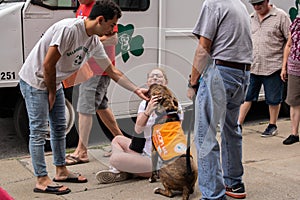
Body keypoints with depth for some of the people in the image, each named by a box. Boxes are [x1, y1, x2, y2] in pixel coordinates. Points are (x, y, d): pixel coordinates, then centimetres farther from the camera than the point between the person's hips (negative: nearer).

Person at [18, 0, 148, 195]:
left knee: (59, 128, 13)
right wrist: (51, 93, -13)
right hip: (35, 81, -9)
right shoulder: (69, 29, -28)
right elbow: (48, 64, -25)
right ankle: (42, 180, 1)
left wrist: (137, 89, 3)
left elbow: (113, 71, 8)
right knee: (39, 130, -6)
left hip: (54, 83, 9)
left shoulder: (94, 42, 0)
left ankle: (61, 171, 25)